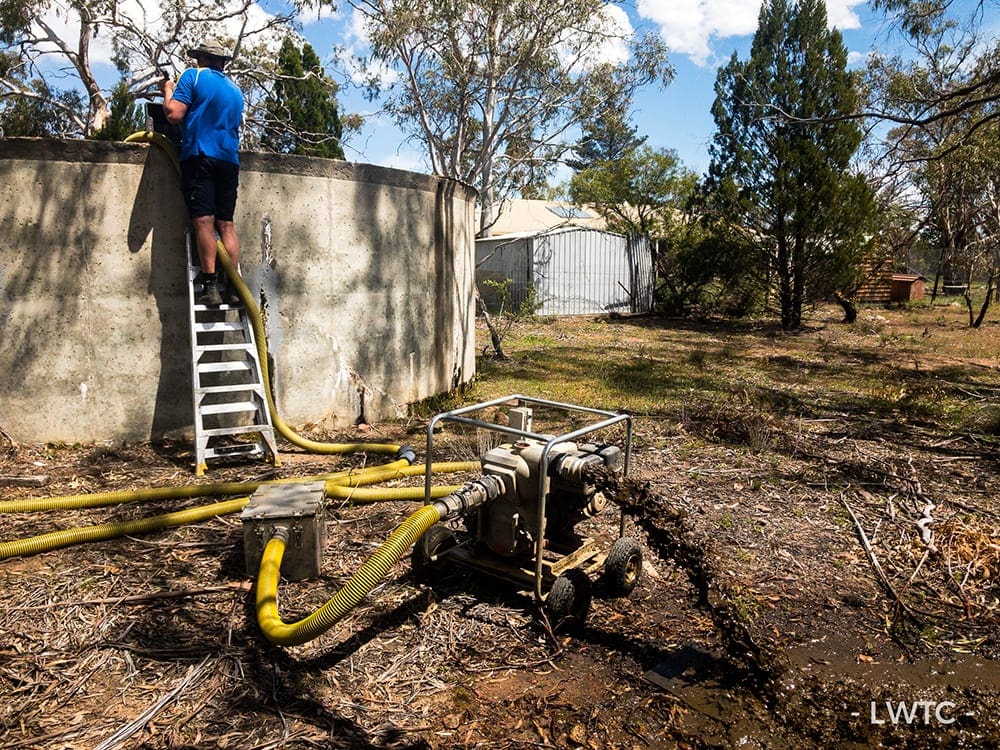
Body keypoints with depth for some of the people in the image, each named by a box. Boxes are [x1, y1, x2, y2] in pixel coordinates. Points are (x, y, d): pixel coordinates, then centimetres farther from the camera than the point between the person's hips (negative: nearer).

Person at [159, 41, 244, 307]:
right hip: (229, 160, 5)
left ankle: (210, 287, -18)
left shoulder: (193, 76, 5)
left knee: (203, 221, -11)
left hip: (200, 156, -5)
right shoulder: (235, 89, 22)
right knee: (226, 224, 3)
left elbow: (174, 115, -5)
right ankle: (233, 287, -5)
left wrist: (168, 91, 14)